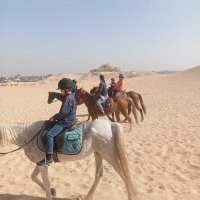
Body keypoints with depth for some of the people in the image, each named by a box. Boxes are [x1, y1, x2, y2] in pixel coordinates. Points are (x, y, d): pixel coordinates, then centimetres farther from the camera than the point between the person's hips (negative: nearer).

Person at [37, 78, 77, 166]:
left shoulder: (68, 98, -20)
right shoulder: (71, 96, 11)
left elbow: (63, 113, -24)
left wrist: (54, 117, -10)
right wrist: (56, 117, 15)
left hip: (66, 121, -11)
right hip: (68, 119, 11)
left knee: (50, 134, -21)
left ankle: (49, 157, -19)